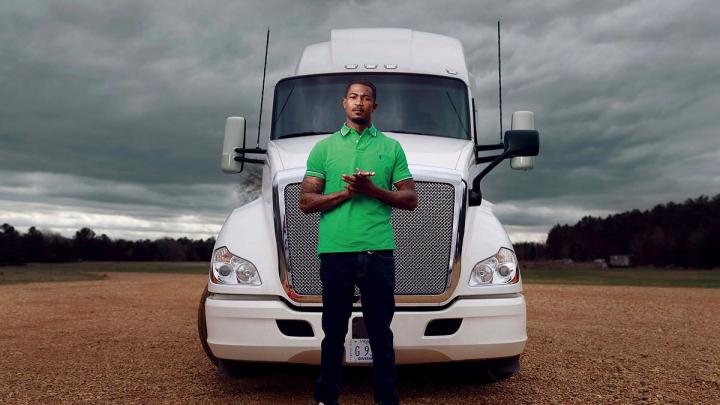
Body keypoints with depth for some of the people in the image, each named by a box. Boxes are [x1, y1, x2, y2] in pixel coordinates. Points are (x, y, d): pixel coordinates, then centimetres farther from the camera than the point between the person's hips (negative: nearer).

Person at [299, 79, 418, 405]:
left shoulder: (392, 147, 11)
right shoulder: (324, 148, 10)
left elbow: (410, 200, 7)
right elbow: (306, 202, 4)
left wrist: (373, 190, -10)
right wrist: (347, 193, -10)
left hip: (379, 251, 0)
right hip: (335, 251, 0)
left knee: (381, 332, 7)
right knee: (333, 331, 10)